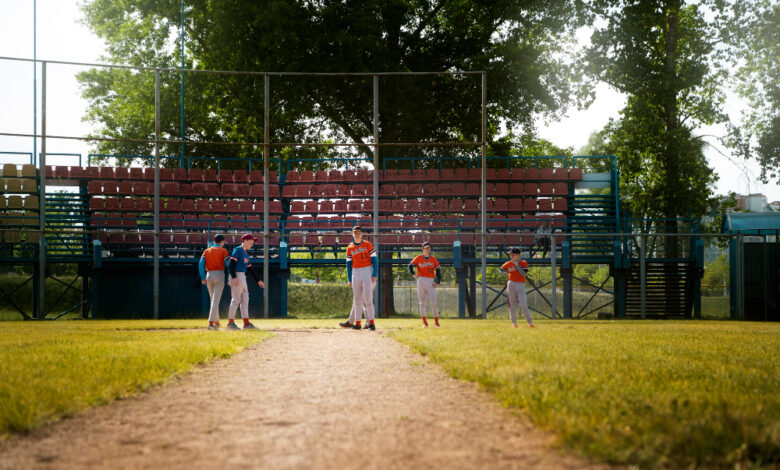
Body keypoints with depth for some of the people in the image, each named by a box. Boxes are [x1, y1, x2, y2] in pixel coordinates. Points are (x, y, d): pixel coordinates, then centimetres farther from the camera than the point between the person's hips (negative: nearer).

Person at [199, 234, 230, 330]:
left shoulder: (207, 251, 11)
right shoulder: (223, 250, 1)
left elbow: (201, 264, 2)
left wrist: (203, 278, 2)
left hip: (209, 275, 4)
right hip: (219, 275, -4)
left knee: (213, 299, 17)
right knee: (216, 300, -8)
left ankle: (216, 322, 22)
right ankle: (211, 323, -18)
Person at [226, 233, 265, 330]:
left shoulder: (245, 254, 21)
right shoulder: (237, 250, -7)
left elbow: (250, 269, 24)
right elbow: (230, 264, -17)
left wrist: (258, 280, 21)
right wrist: (234, 277, -24)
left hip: (243, 277, 10)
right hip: (236, 276, -10)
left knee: (245, 300, 8)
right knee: (235, 300, -8)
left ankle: (246, 323, 9)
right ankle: (230, 323, -4)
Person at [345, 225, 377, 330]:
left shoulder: (367, 244, 0)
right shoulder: (350, 248, 10)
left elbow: (374, 260, -3)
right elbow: (349, 264, 11)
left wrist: (374, 275, -11)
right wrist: (349, 279, 5)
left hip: (367, 272, -4)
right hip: (355, 273, 4)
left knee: (368, 299, -9)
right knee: (357, 299, 4)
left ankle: (371, 322, -7)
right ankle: (357, 323, 6)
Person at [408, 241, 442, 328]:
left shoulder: (433, 259, 5)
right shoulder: (418, 258, 3)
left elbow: (438, 271, 5)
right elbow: (410, 265, 11)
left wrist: (437, 282, -5)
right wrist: (413, 274, -5)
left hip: (431, 282, 0)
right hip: (421, 281, 0)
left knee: (433, 301, -8)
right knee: (422, 302, 2)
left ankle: (436, 321, 3)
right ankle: (424, 322, 7)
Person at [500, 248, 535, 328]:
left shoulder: (523, 263, 0)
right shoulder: (509, 264, 7)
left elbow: (523, 274, -13)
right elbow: (501, 270, 21)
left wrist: (517, 265, -14)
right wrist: (507, 272, 1)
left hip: (520, 285, -3)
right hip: (511, 284, 3)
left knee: (523, 305, -11)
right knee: (512, 305, 4)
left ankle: (530, 323, -2)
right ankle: (514, 323, 14)